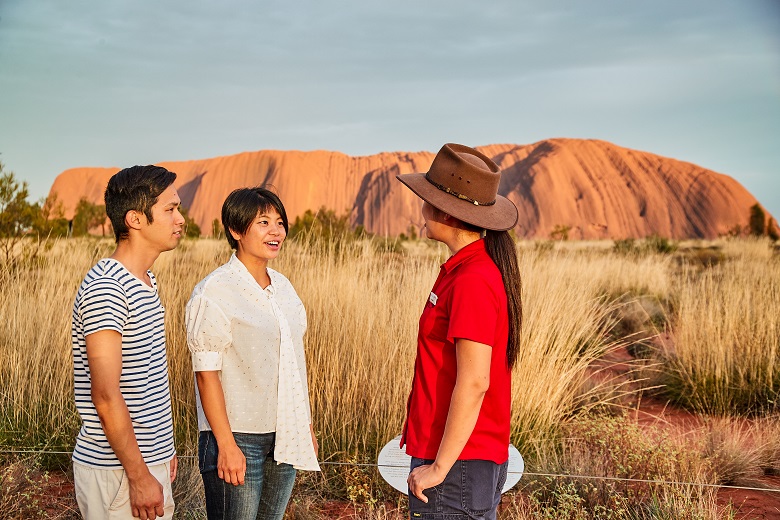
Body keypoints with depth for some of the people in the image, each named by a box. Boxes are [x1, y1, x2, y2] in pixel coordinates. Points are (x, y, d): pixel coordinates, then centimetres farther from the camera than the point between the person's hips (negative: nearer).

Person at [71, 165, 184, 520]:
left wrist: (164, 450, 17)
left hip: (149, 460, 9)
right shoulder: (104, 288, -20)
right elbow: (106, 395, -23)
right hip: (116, 471, -9)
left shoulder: (145, 280, 10)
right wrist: (139, 476, -21)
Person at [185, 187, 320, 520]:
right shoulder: (214, 293, -13)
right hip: (239, 438, -6)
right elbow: (206, 374, -14)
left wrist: (307, 426, 13)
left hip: (284, 438, 7)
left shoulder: (283, 286, 8)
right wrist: (227, 445, -17)